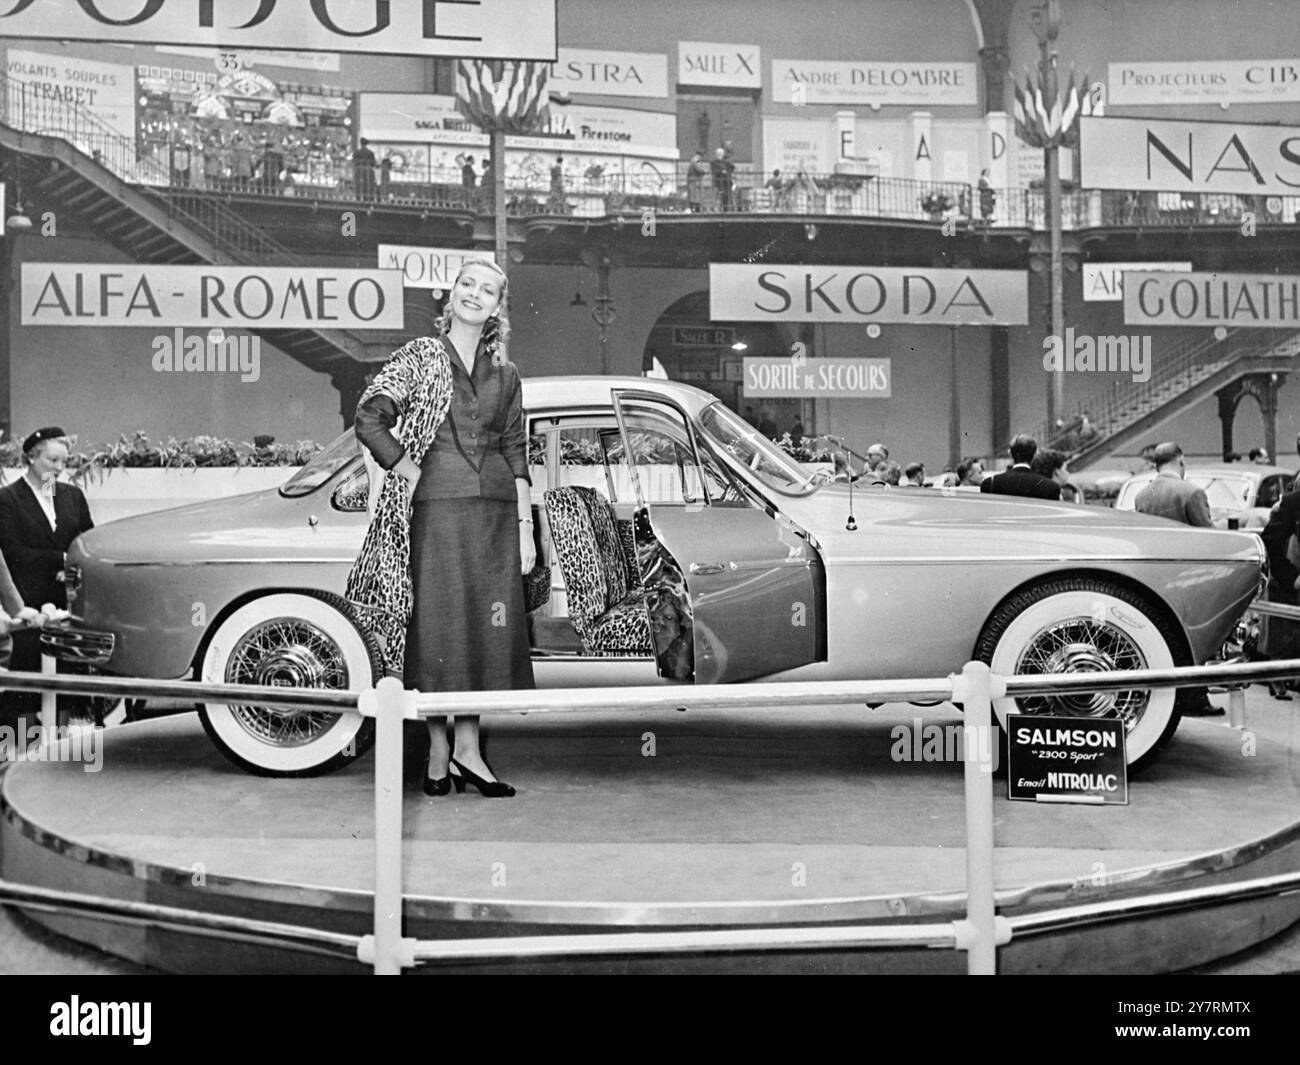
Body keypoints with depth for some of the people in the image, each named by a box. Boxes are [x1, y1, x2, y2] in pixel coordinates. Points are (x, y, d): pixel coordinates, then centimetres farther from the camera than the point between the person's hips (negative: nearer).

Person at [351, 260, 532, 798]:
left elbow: (516, 451, 14)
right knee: (437, 627, -2)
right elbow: (369, 419, -3)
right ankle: (438, 753, 8)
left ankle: (468, 749, 11)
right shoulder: (418, 356, 3)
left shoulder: (505, 374, 14)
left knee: (486, 629, 3)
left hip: (496, 511, 4)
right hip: (438, 507, -4)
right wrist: (412, 473, -8)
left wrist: (524, 524, 9)